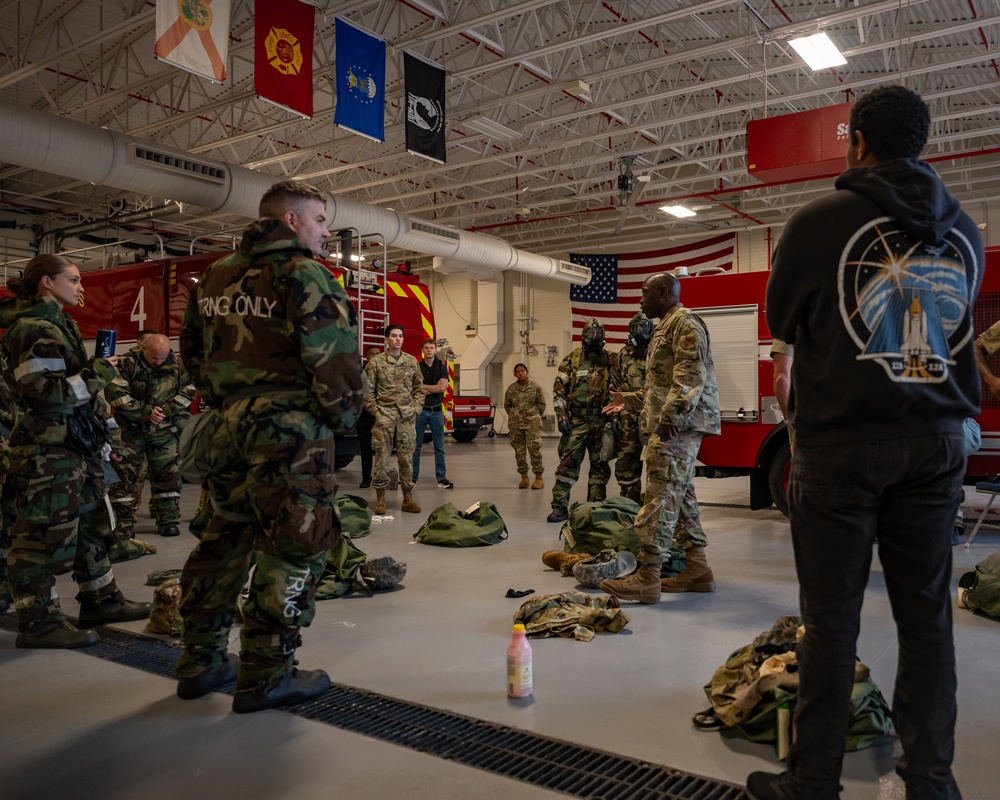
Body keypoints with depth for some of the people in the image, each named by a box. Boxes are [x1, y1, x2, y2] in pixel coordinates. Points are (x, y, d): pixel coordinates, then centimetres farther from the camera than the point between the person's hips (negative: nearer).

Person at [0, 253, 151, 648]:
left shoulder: (55, 324, 18)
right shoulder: (32, 329, -14)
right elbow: (46, 394, -24)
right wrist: (98, 373, -18)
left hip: (74, 448, 11)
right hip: (46, 452, -11)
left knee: (92, 524, 16)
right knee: (45, 534, -3)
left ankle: (101, 600, 27)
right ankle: (37, 621, 7)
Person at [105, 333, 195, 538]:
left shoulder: (175, 365, -1)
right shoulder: (126, 364, -12)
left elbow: (188, 389, 5)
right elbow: (115, 394, -16)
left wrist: (167, 409, -10)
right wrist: (146, 412, -18)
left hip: (164, 430, 3)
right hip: (132, 429, -2)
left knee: (168, 473, 5)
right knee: (124, 473, -3)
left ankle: (168, 520, 17)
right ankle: (124, 523, 7)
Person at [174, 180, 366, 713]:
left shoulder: (215, 278, 14)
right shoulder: (302, 275, -10)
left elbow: (194, 353, 18)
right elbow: (334, 356, -16)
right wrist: (344, 414, -2)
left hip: (231, 428, 8)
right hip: (293, 430, -8)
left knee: (225, 538, 17)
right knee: (292, 549, 1)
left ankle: (201, 662, 28)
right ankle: (266, 676, 8)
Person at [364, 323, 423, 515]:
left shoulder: (412, 361, 8)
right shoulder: (376, 362, 0)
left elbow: (419, 388, 14)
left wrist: (416, 408, 5)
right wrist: (375, 411, -4)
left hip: (407, 416, 2)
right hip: (384, 415, -2)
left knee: (407, 456, 5)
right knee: (382, 456, -1)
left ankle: (407, 497, 13)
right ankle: (380, 498, 9)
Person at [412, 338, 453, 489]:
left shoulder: (441, 366, 5)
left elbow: (442, 387, -9)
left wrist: (423, 387, -5)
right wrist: (435, 388, -9)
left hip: (436, 411, 1)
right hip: (420, 410, -1)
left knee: (439, 447, 3)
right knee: (415, 445, 2)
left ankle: (441, 478, 7)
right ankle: (412, 477, 9)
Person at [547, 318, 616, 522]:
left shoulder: (610, 361, 5)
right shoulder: (572, 360, 0)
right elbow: (559, 388, 0)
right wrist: (561, 415, -8)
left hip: (601, 421, 2)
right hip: (576, 420, -2)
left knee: (600, 464, 8)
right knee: (567, 462, -5)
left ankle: (596, 506, 18)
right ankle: (560, 506, 0)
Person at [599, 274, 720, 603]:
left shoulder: (684, 322, -7)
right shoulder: (666, 327, 25)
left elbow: (691, 375, -21)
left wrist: (671, 416, -28)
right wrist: (629, 400, 33)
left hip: (680, 425, -11)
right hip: (669, 426, 11)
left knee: (661, 498, -14)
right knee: (682, 495, 12)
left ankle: (647, 578, -15)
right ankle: (698, 570, 18)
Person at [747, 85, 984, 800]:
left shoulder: (821, 222, -7)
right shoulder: (963, 229, 8)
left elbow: (781, 321, 4)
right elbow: (958, 322, 19)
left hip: (841, 444, -4)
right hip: (936, 444, 5)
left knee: (832, 617, 2)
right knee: (927, 613, 11)